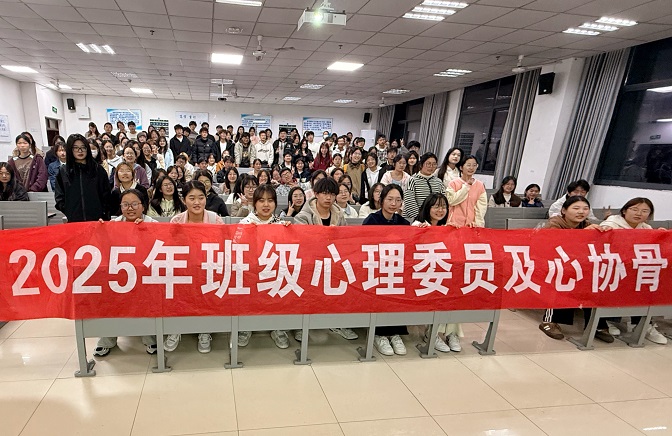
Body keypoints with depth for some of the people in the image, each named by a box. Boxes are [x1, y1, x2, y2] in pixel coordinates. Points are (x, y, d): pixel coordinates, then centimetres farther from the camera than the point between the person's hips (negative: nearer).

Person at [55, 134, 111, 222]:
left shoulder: (98, 169, 7)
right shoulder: (63, 172, 9)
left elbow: (106, 194, 6)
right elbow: (59, 197, 9)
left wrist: (104, 213, -3)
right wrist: (68, 213, -3)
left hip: (96, 218, -1)